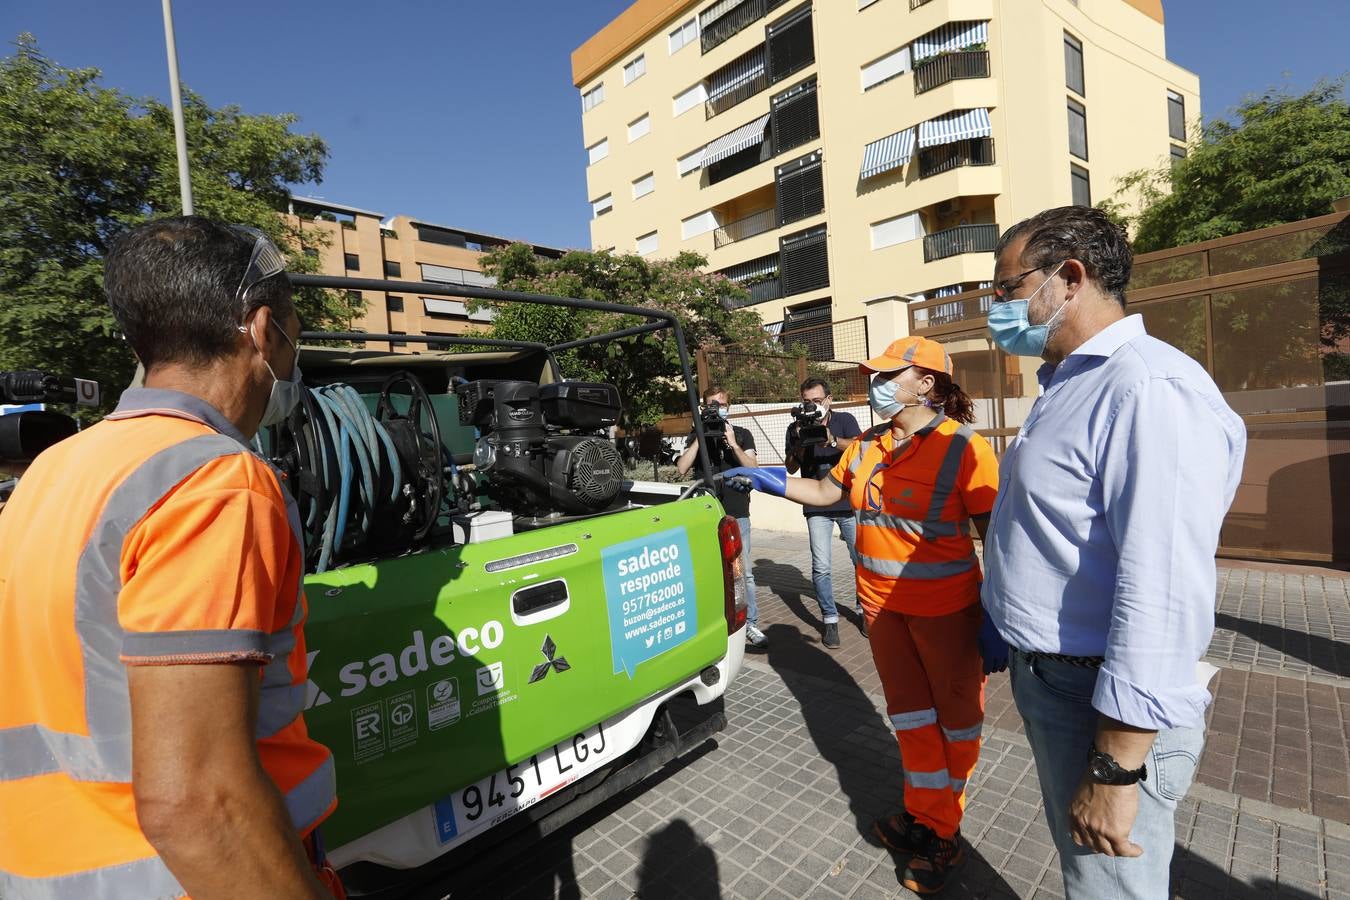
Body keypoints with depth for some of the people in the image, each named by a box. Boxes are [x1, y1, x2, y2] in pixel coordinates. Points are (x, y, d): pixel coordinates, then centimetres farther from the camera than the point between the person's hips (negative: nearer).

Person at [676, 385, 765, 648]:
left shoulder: (741, 434, 9)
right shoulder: (696, 436, 10)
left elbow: (752, 468, -2)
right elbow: (681, 469, -2)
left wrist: (733, 444, -14)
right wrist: (701, 437, -8)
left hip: (737, 514, 0)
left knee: (743, 571, -1)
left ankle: (750, 625, 8)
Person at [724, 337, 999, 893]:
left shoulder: (963, 447, -17)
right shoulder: (867, 445, 1)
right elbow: (826, 492, 14)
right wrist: (764, 480, 6)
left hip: (945, 607, -5)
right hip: (883, 605, 6)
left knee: (958, 717, 15)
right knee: (911, 717, 20)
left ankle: (944, 833, 37)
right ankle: (927, 818, 41)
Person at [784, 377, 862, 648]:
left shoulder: (845, 420, 2)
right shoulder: (796, 428, 4)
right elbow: (791, 468, -2)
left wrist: (832, 440, -33)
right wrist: (801, 443, -20)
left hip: (849, 503, 0)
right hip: (817, 507, 0)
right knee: (821, 567, -4)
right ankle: (830, 620, 9)